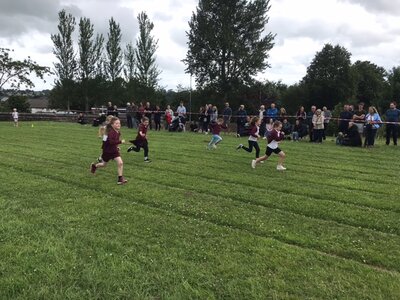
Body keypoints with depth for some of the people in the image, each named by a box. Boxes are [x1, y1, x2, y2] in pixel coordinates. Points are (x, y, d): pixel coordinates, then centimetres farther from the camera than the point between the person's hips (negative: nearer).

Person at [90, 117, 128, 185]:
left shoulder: (118, 132, -2)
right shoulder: (111, 132, -27)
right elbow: (111, 141, -41)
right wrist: (120, 141, -40)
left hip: (114, 150, 5)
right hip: (107, 151, -5)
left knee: (120, 163, -13)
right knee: (104, 164, 16)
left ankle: (120, 178, -5)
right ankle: (94, 166, 49)